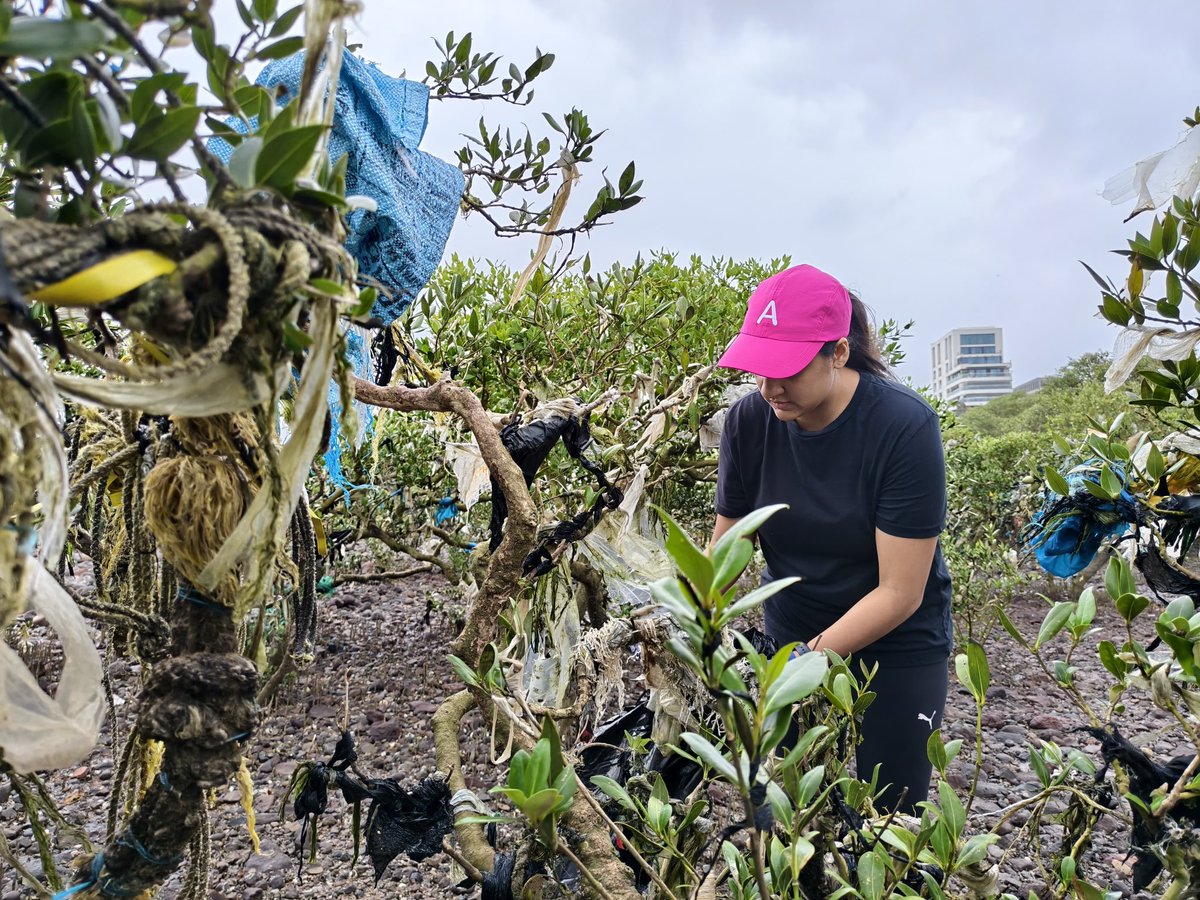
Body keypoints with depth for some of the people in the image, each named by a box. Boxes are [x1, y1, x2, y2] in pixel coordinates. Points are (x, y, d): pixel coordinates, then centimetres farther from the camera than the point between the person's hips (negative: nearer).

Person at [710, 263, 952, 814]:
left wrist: (806, 662, -29)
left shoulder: (905, 427, -24)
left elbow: (899, 593, -23)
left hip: (897, 647, -3)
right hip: (790, 633, 3)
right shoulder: (749, 422, -14)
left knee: (888, 811, 5)